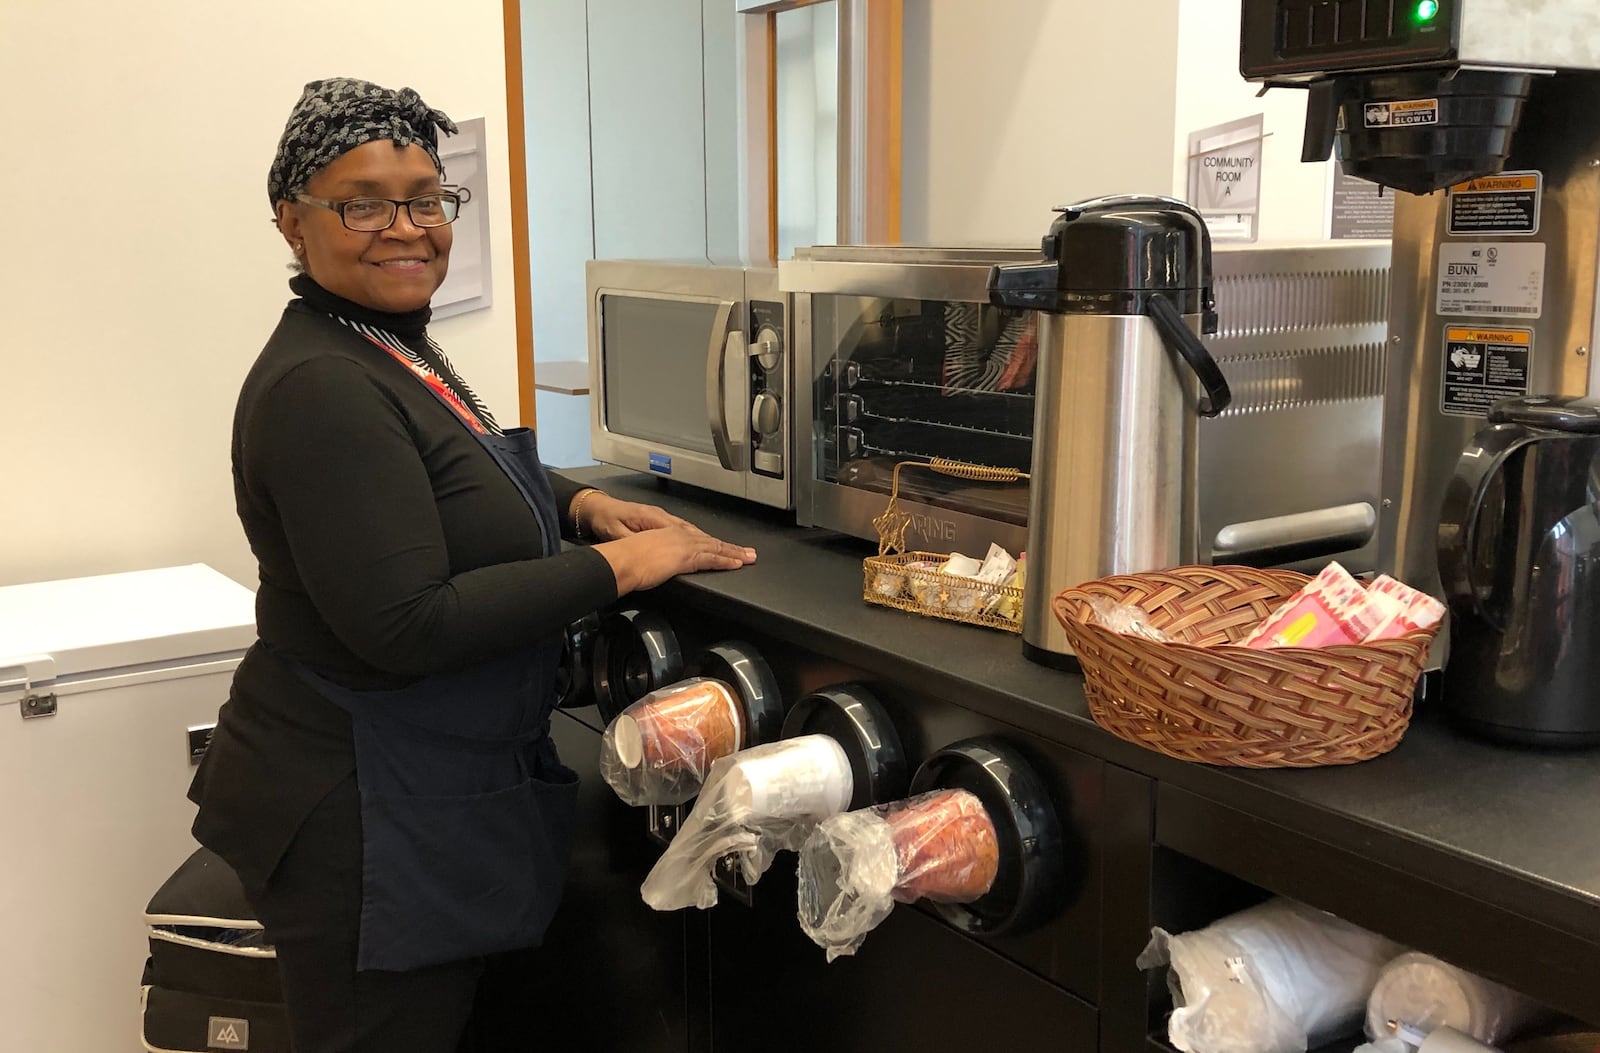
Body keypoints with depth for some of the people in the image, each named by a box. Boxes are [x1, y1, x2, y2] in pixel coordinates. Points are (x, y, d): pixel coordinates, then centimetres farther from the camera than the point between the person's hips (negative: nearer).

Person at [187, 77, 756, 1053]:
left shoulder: (394, 344, 8)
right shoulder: (321, 389, -23)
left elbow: (448, 486, 24)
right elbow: (405, 626, -28)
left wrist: (579, 504, 4)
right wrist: (617, 566, -22)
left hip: (448, 792, 10)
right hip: (366, 817, -10)